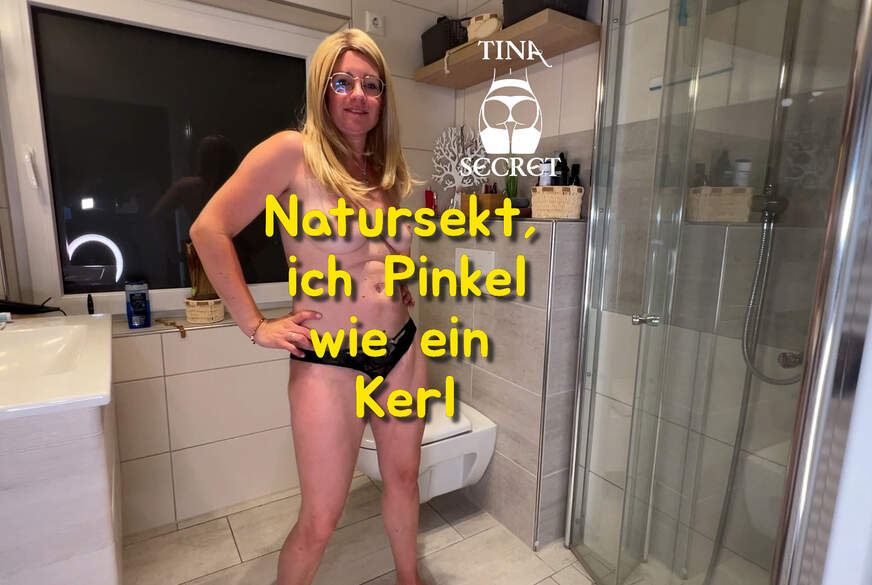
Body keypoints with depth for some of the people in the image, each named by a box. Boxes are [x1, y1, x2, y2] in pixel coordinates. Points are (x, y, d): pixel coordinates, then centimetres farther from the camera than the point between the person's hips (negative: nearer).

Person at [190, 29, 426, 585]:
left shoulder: (387, 170, 10)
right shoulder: (294, 151, -8)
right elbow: (209, 229, -10)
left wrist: (403, 285, 10)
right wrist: (255, 325, -11)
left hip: (403, 349, 6)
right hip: (329, 364, -6)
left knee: (404, 477, 22)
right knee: (319, 523, 6)